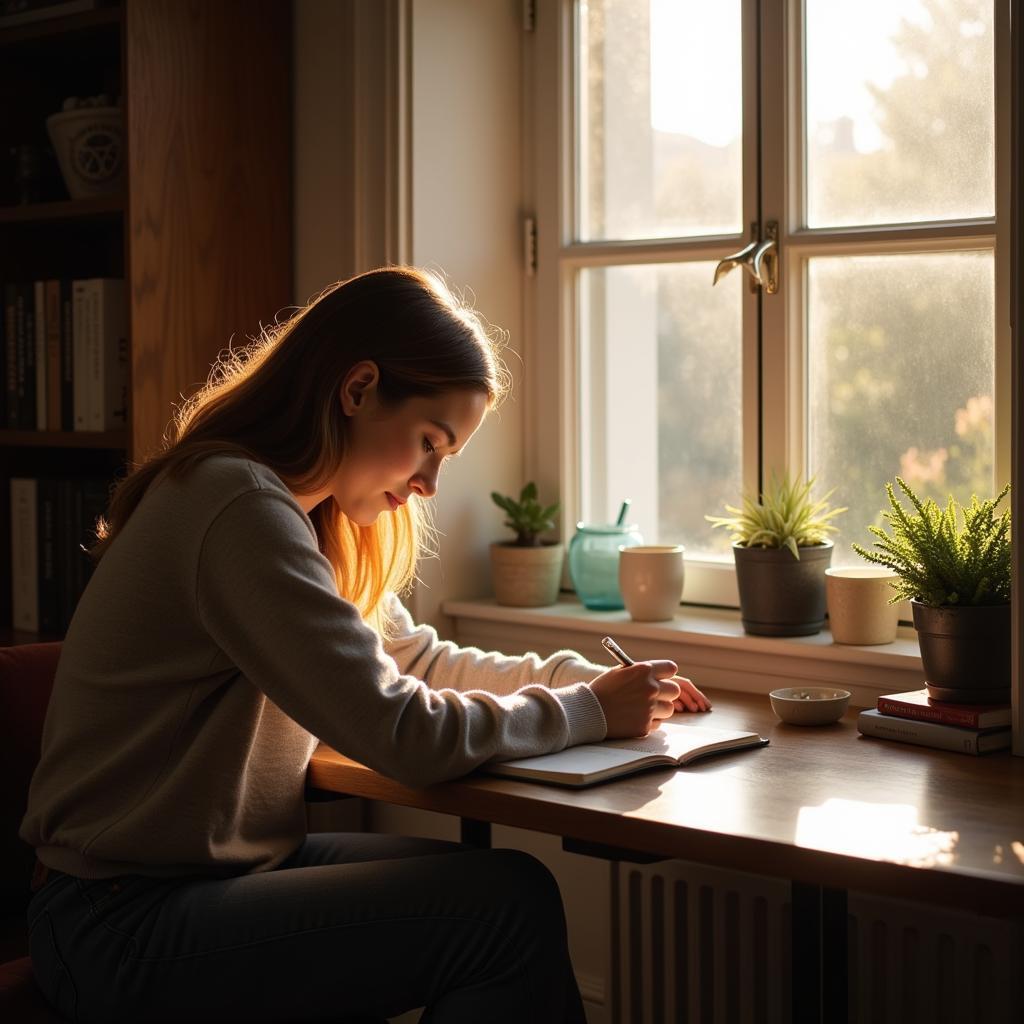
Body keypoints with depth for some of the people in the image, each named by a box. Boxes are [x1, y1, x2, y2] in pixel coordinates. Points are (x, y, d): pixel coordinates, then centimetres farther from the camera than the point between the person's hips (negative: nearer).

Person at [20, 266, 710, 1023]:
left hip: (225, 867, 9)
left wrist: (587, 677, 4)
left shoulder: (303, 513, 9)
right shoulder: (243, 509, -22)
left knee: (506, 890, 0)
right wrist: (588, 711, -10)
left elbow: (418, 662, 17)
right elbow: (404, 734, -23)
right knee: (512, 908, -12)